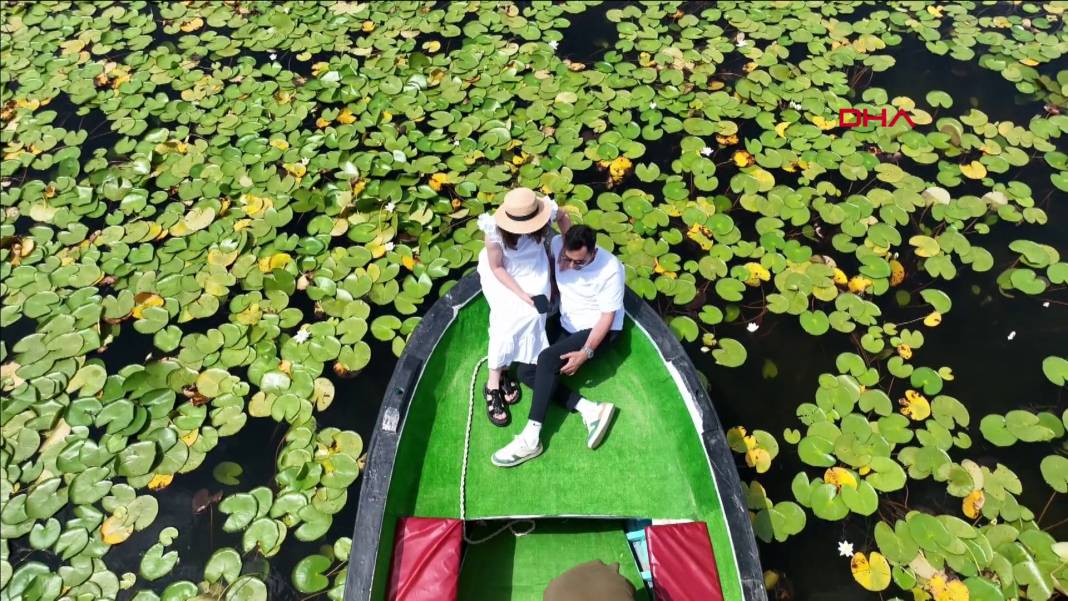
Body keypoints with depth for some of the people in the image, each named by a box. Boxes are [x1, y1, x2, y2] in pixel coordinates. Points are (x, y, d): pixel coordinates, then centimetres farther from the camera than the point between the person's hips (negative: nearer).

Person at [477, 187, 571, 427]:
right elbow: (496, 267, -19)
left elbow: (563, 217, -1)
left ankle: (503, 370, -3)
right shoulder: (495, 231, -34)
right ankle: (493, 385, -7)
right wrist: (523, 294, -25)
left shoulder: (547, 211, -28)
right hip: (502, 274, -3)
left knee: (532, 315, -22)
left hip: (533, 269, 3)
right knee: (507, 321, -23)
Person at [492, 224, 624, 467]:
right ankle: (590, 410, -19)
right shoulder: (558, 245, -13)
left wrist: (586, 353, -29)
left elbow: (607, 317, -18)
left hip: (598, 329, -7)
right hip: (567, 325, 7)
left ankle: (530, 439, -28)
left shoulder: (610, 271, -24)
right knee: (525, 370, -10)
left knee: (547, 359, -30)